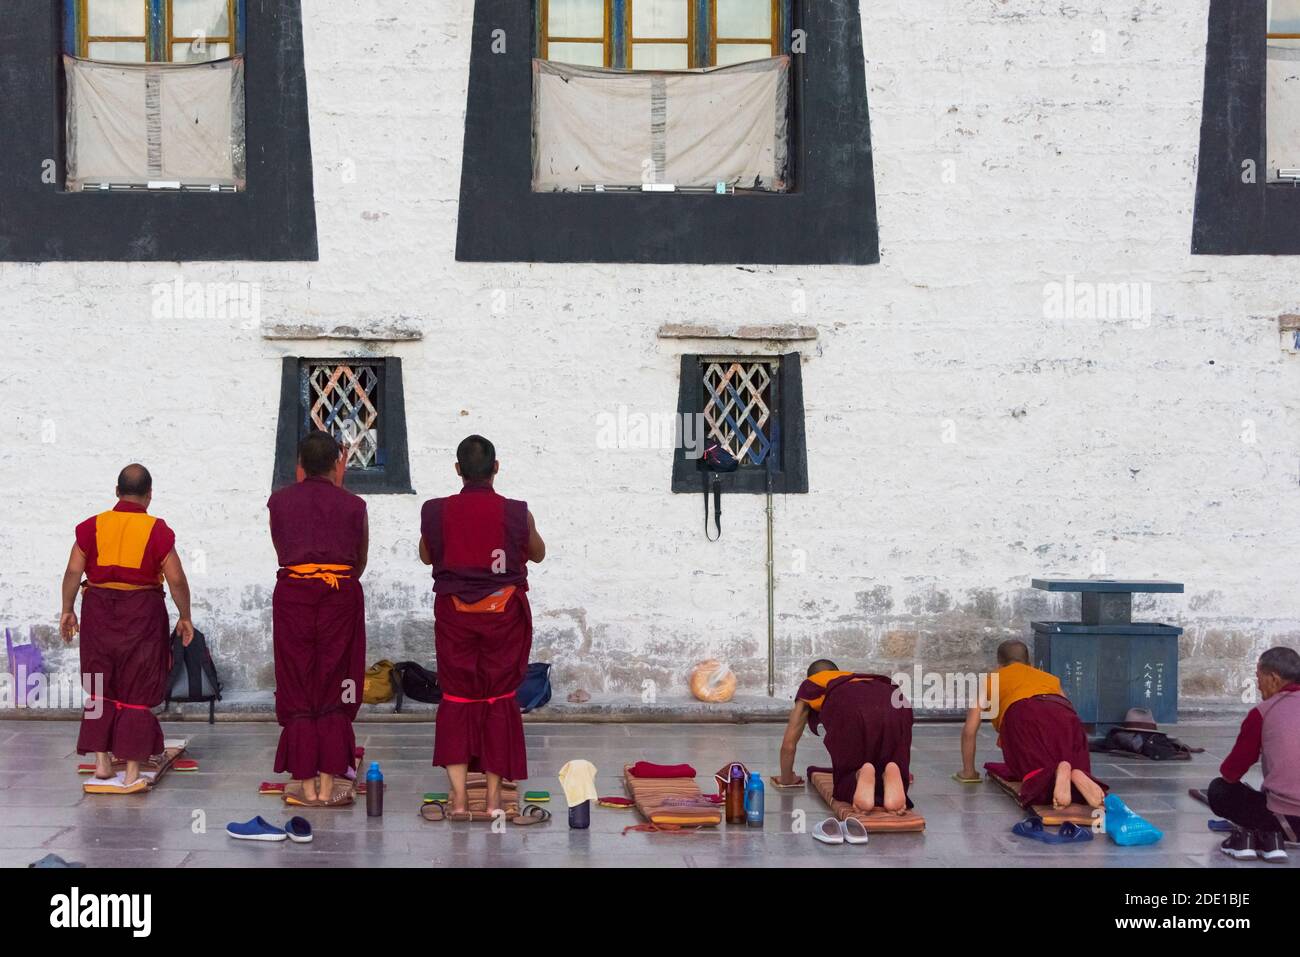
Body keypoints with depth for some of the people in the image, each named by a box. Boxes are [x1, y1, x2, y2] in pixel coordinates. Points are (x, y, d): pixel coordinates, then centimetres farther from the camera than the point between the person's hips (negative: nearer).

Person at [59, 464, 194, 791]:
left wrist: (67, 610, 11)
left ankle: (101, 761, 17)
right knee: (137, 692, 4)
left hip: (98, 611, 2)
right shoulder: (157, 531, -6)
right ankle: (132, 772, 5)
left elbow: (73, 571, 0)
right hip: (142, 613, -2)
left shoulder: (92, 527, 1)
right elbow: (176, 579, -6)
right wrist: (185, 617, 5)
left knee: (100, 690, 17)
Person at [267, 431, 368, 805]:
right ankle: (327, 784, 3)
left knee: (298, 689, 7)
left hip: (292, 594, 1)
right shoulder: (352, 505, 4)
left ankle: (306, 784, 7)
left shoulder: (279, 501, 6)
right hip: (341, 593, -1)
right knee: (334, 690, 6)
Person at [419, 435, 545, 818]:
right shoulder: (516, 513, -11)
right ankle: (494, 796, 13)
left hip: (454, 613, 1)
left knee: (456, 697, 7)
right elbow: (538, 554, 8)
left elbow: (426, 556, 11)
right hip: (504, 612, -1)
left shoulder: (435, 511, -8)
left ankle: (459, 796, 1)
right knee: (499, 698, 9)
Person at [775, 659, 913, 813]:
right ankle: (892, 777, -19)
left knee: (845, 784, 15)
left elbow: (789, 743, 39)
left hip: (849, 712, -3)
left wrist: (787, 779, 55)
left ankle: (860, 778, -19)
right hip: (897, 708, 3)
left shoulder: (809, 686, 38)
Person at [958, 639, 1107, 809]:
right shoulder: (1049, 678, 40)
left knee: (1035, 774, -5)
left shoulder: (990, 681, 33)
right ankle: (1078, 776, -27)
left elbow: (969, 730, 26)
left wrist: (968, 771, 36)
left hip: (1022, 716, -3)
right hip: (1064, 715, 3)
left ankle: (1059, 773, -40)